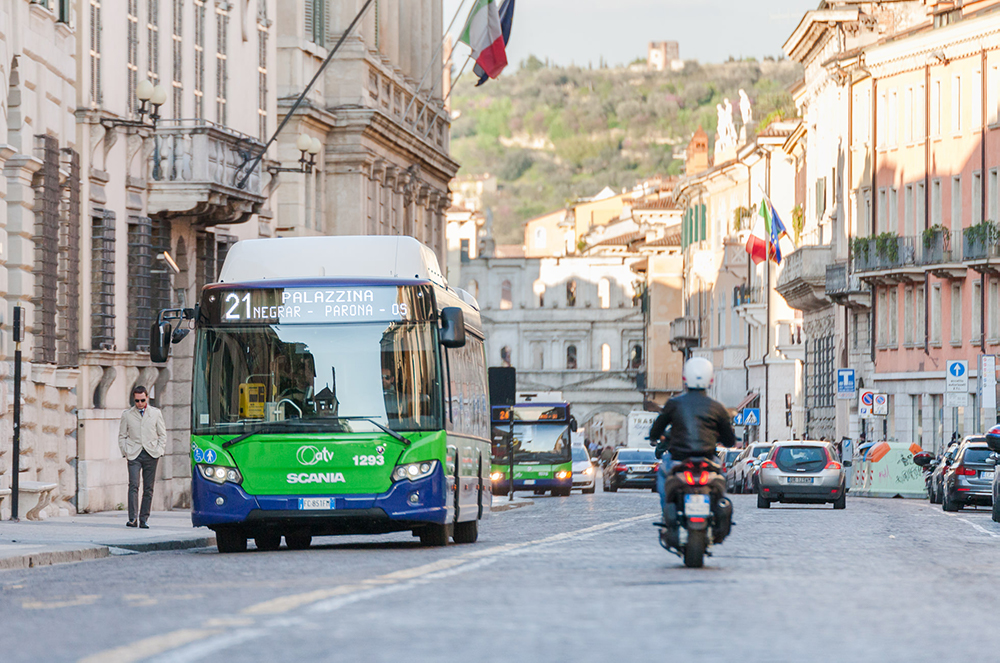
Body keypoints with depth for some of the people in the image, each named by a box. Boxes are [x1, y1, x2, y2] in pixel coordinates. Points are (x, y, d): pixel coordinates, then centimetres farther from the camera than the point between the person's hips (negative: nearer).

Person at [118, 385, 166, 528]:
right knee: (133, 485, -15)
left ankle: (143, 519, 5)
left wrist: (159, 451, 1)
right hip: (134, 455, -1)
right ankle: (132, 518, -19)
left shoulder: (156, 413, 10)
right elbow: (122, 436, 13)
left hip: (151, 455, 1)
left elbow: (162, 434, 13)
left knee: (148, 489, 1)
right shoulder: (127, 415, 9)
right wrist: (126, 452, 0)